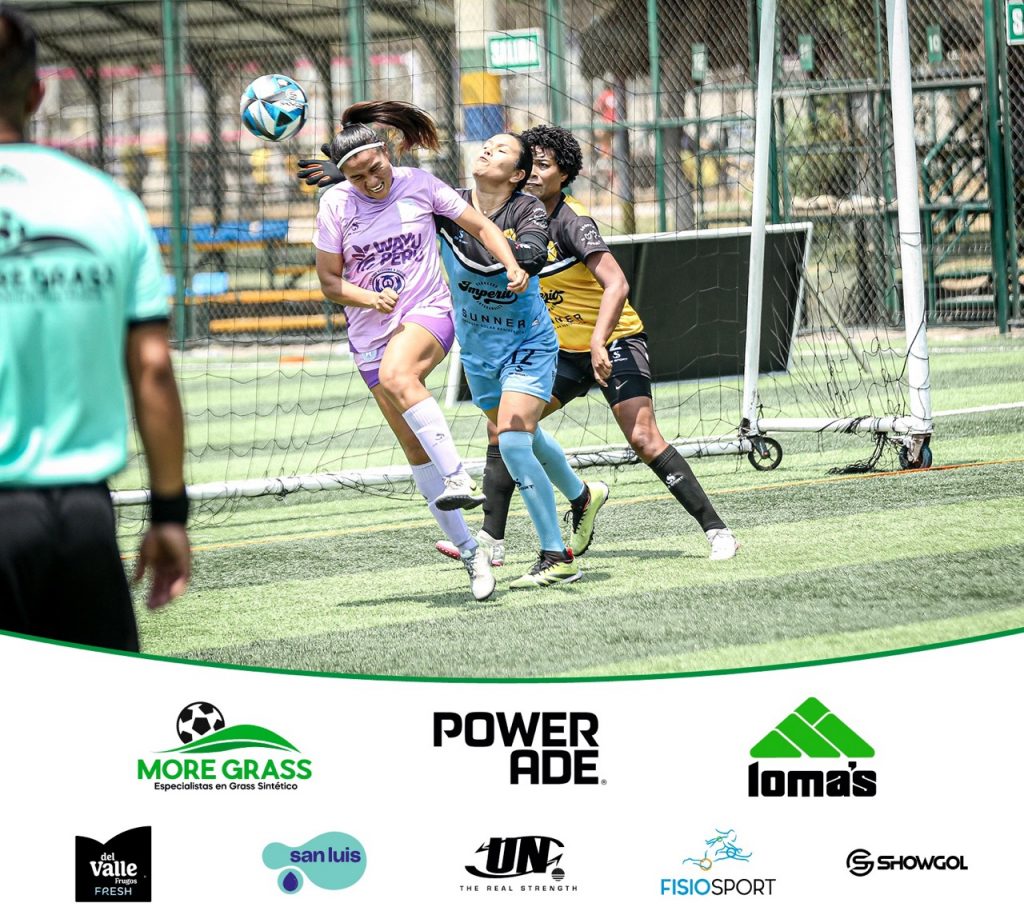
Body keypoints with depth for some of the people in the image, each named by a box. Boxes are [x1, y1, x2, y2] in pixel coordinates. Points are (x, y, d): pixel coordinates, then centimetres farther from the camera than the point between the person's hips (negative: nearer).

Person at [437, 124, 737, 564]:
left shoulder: (572, 222, -20)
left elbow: (617, 285, -30)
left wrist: (599, 341, -39)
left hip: (614, 344, -7)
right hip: (565, 351, 7)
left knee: (644, 440, -20)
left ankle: (716, 530, -14)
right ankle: (491, 540, 4)